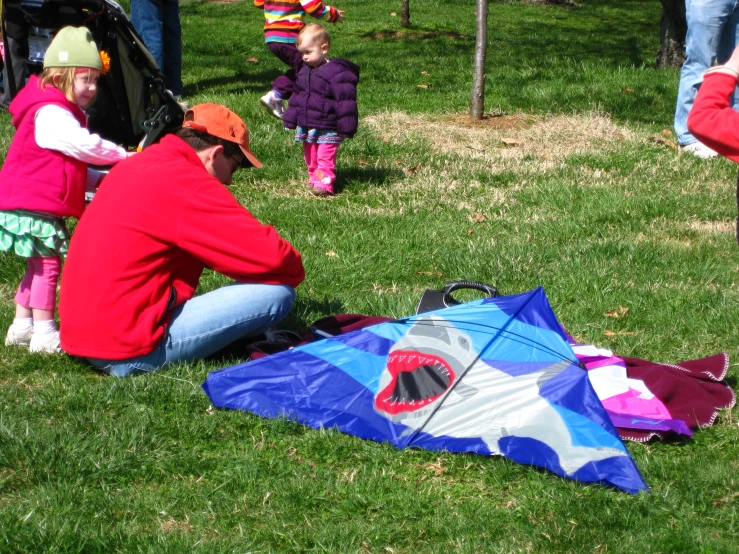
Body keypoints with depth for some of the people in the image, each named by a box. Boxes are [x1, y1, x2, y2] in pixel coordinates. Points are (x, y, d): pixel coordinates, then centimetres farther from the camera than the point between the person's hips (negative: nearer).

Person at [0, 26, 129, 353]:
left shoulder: (61, 114, 18)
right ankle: (44, 334, -2)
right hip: (33, 207, -11)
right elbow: (85, 145, -28)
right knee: (48, 264, -6)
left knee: (39, 266, 16)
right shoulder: (50, 114, -17)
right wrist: (123, 157, -15)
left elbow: (73, 169, 22)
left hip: (42, 206, 11)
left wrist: (101, 179, 6)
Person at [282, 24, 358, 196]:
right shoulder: (305, 71, 9)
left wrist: (346, 128, -18)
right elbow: (297, 96, 20)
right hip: (306, 127, 8)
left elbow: (345, 101, -17)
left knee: (325, 157, -10)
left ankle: (324, 183, -12)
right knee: (310, 156, 17)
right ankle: (314, 177, 29)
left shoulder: (337, 72, -17)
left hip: (327, 128, -8)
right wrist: (290, 120, 20)